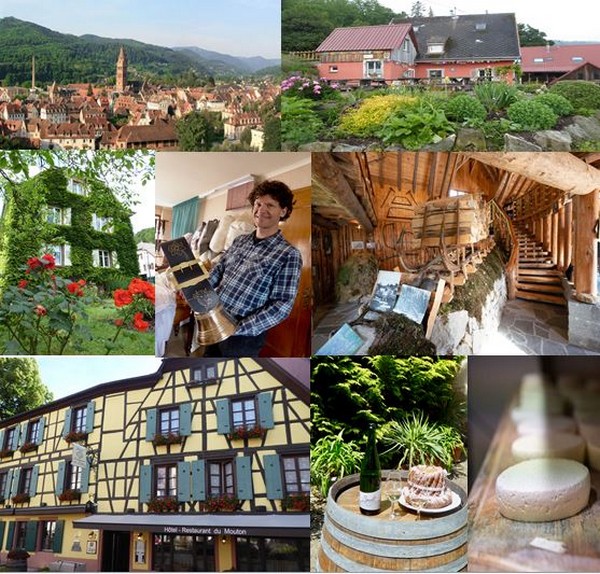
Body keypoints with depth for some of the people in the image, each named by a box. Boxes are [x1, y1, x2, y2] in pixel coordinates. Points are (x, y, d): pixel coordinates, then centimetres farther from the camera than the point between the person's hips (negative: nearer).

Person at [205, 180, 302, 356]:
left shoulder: (288, 254, -12)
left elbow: (282, 306, -18)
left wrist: (237, 328, -24)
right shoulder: (240, 240, 8)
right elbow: (217, 271, 14)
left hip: (244, 336, -6)